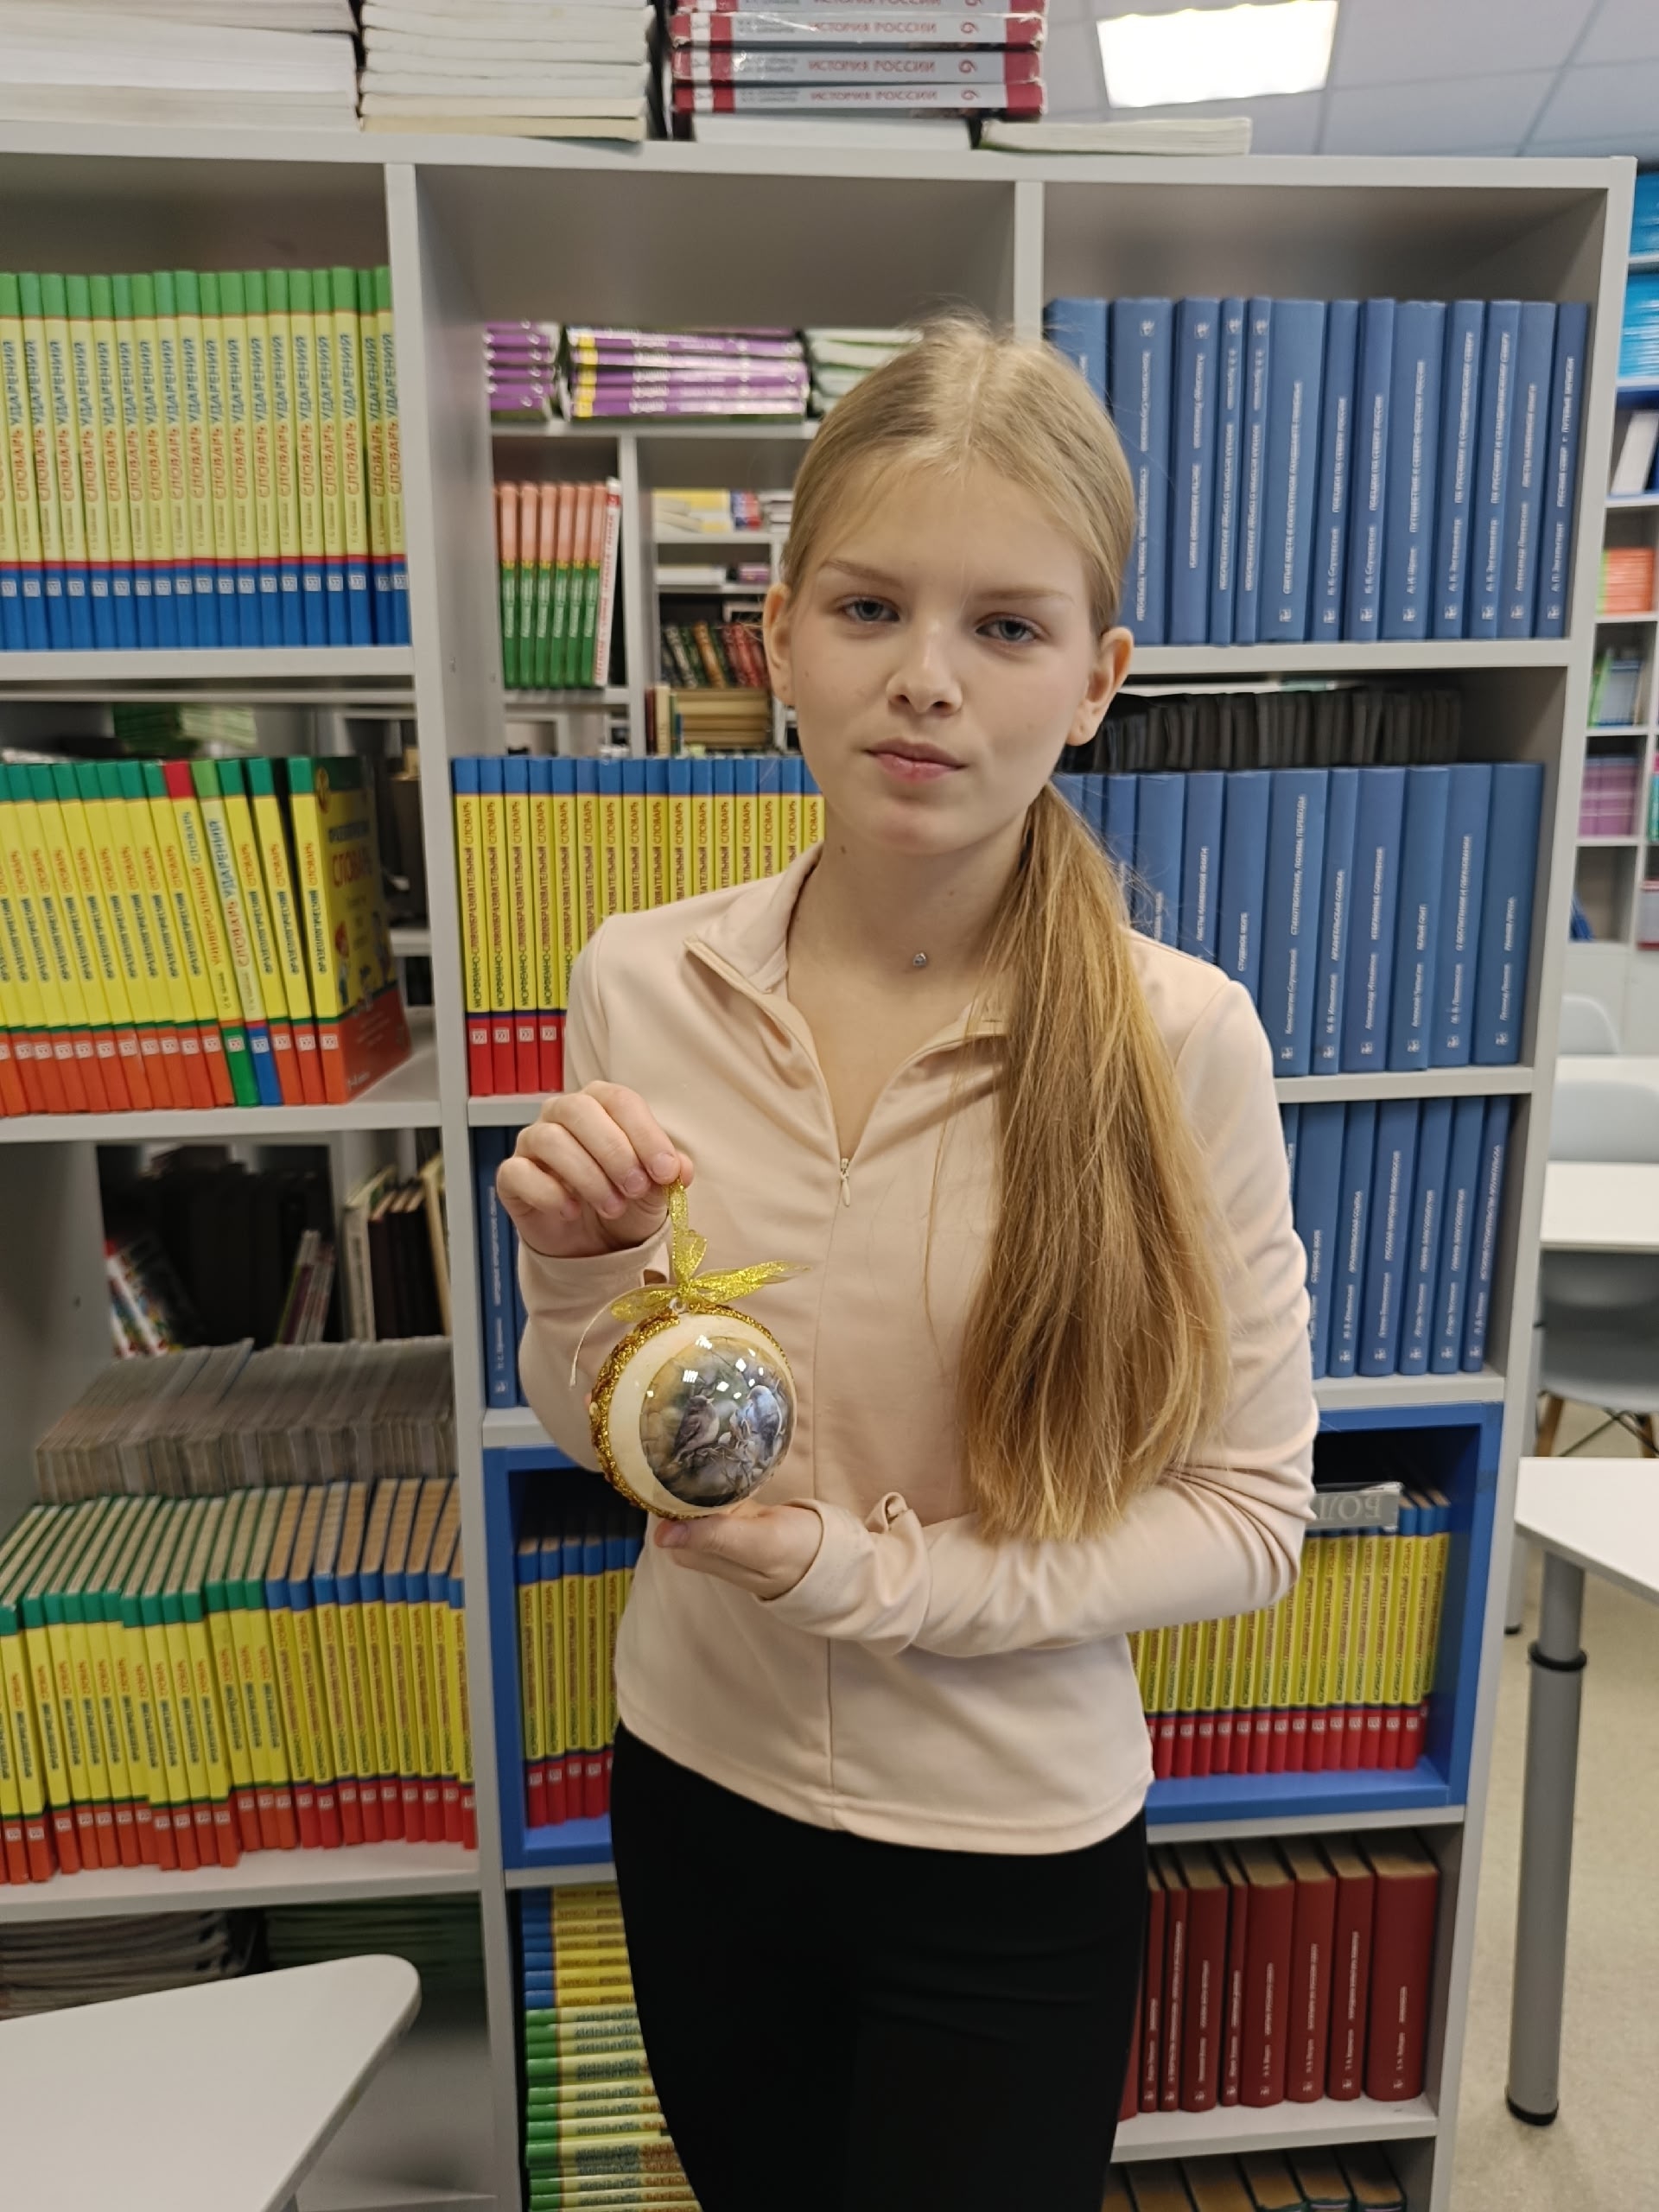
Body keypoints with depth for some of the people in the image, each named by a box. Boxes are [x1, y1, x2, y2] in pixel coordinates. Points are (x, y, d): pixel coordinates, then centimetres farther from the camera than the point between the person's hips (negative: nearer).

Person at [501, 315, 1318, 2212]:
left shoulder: (1181, 1038, -22)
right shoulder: (638, 985, -13)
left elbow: (1250, 1511, -12)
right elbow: (591, 1440, 0)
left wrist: (880, 1576, -21)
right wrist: (576, 1269, -21)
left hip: (1010, 1854, -3)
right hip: (694, 1788, 4)